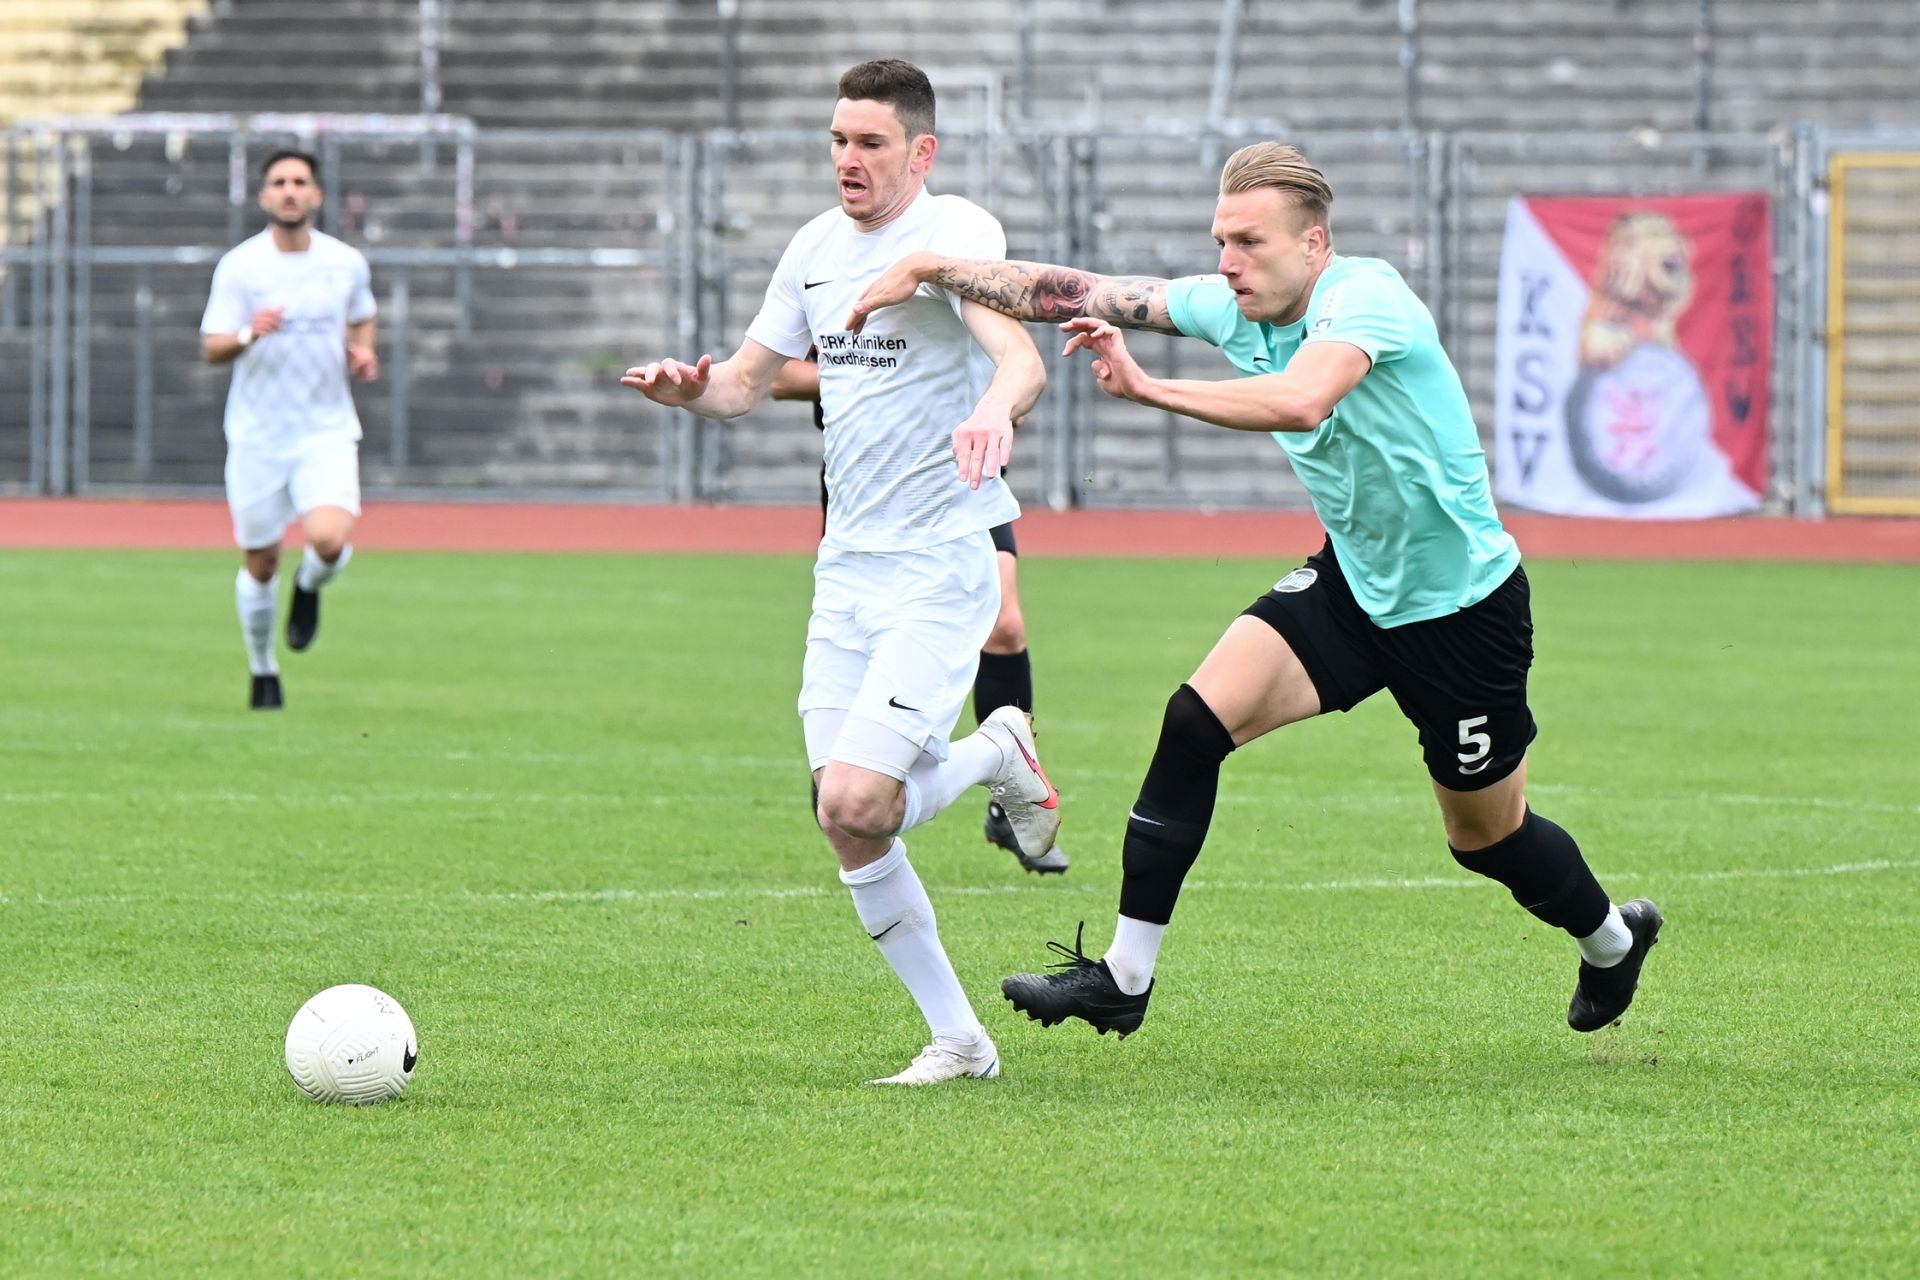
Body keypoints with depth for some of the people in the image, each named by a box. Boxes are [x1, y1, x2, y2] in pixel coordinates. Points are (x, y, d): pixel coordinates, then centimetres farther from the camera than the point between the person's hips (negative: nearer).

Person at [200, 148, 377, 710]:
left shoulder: (346, 263, 2)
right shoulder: (239, 266, -5)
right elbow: (211, 348, -8)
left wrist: (362, 352, 0)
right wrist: (249, 334, -28)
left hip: (327, 430, 0)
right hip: (257, 435, 0)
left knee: (330, 540, -23)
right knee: (259, 564, 6)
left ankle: (309, 587, 14)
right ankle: (263, 671, 29)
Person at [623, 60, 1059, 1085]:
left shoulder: (953, 232, -12)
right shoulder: (817, 247, 11)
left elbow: (1020, 355, -29)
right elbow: (748, 379, 19)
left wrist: (995, 407, -52)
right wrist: (689, 387, -4)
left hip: (940, 568, -7)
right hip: (846, 568, 7)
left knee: (856, 801, -20)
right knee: (848, 831, 1)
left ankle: (998, 755, 11)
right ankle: (957, 1040, 14)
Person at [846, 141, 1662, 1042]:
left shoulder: (1366, 297, -27)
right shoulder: (1232, 308, -6)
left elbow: (1301, 401, -47)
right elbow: (1080, 296, -4)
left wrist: (1149, 389, -46)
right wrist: (928, 270, -10)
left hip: (1461, 604, -6)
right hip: (1351, 580, 6)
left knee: (1486, 836, 10)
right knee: (1196, 719, -14)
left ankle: (1613, 938, 42)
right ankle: (1124, 976, -10)